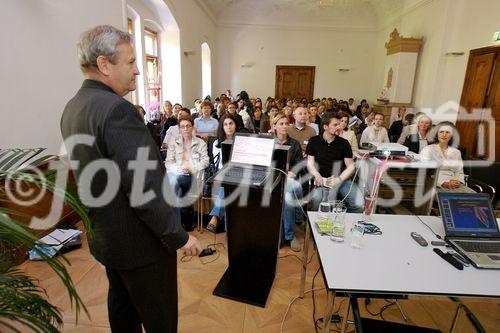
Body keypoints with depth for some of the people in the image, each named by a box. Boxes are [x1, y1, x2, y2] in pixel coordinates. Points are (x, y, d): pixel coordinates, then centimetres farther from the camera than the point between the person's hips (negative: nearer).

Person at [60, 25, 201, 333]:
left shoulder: (73, 107, 4)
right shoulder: (117, 109, -26)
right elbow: (145, 189, -28)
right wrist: (179, 237, -17)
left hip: (103, 235, 9)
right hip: (139, 241, -9)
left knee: (122, 303, 28)